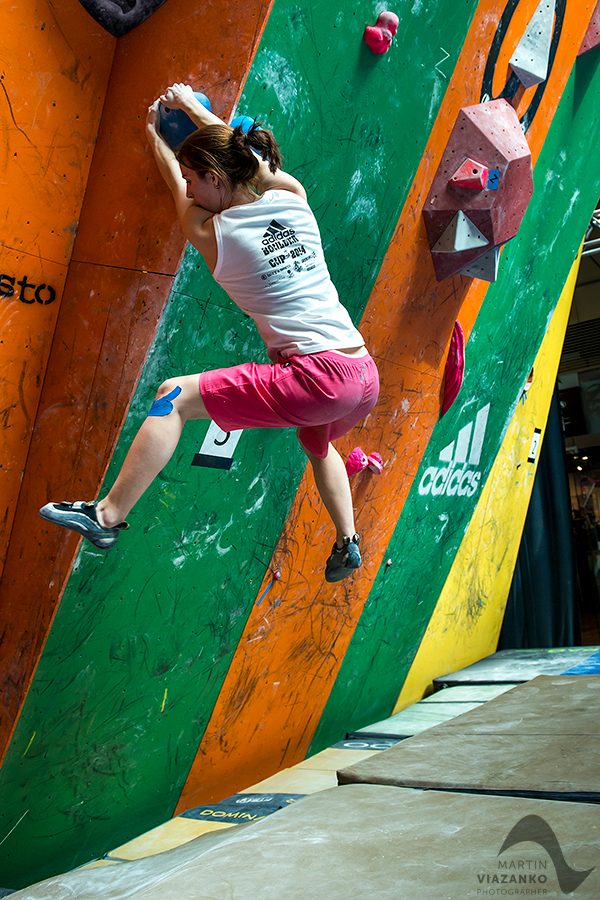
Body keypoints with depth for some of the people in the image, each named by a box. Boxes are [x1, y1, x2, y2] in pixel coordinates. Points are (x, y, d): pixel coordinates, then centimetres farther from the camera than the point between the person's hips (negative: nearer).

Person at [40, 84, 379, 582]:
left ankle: (109, 515, 5)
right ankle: (347, 544, 40)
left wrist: (154, 132, 41)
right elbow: (248, 151, 30)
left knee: (174, 397, 2)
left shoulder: (208, 232, -2)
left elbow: (175, 184, 21)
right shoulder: (293, 196, 8)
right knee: (316, 441, 39)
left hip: (315, 378, -7)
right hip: (367, 376, 7)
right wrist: (194, 108, 42)